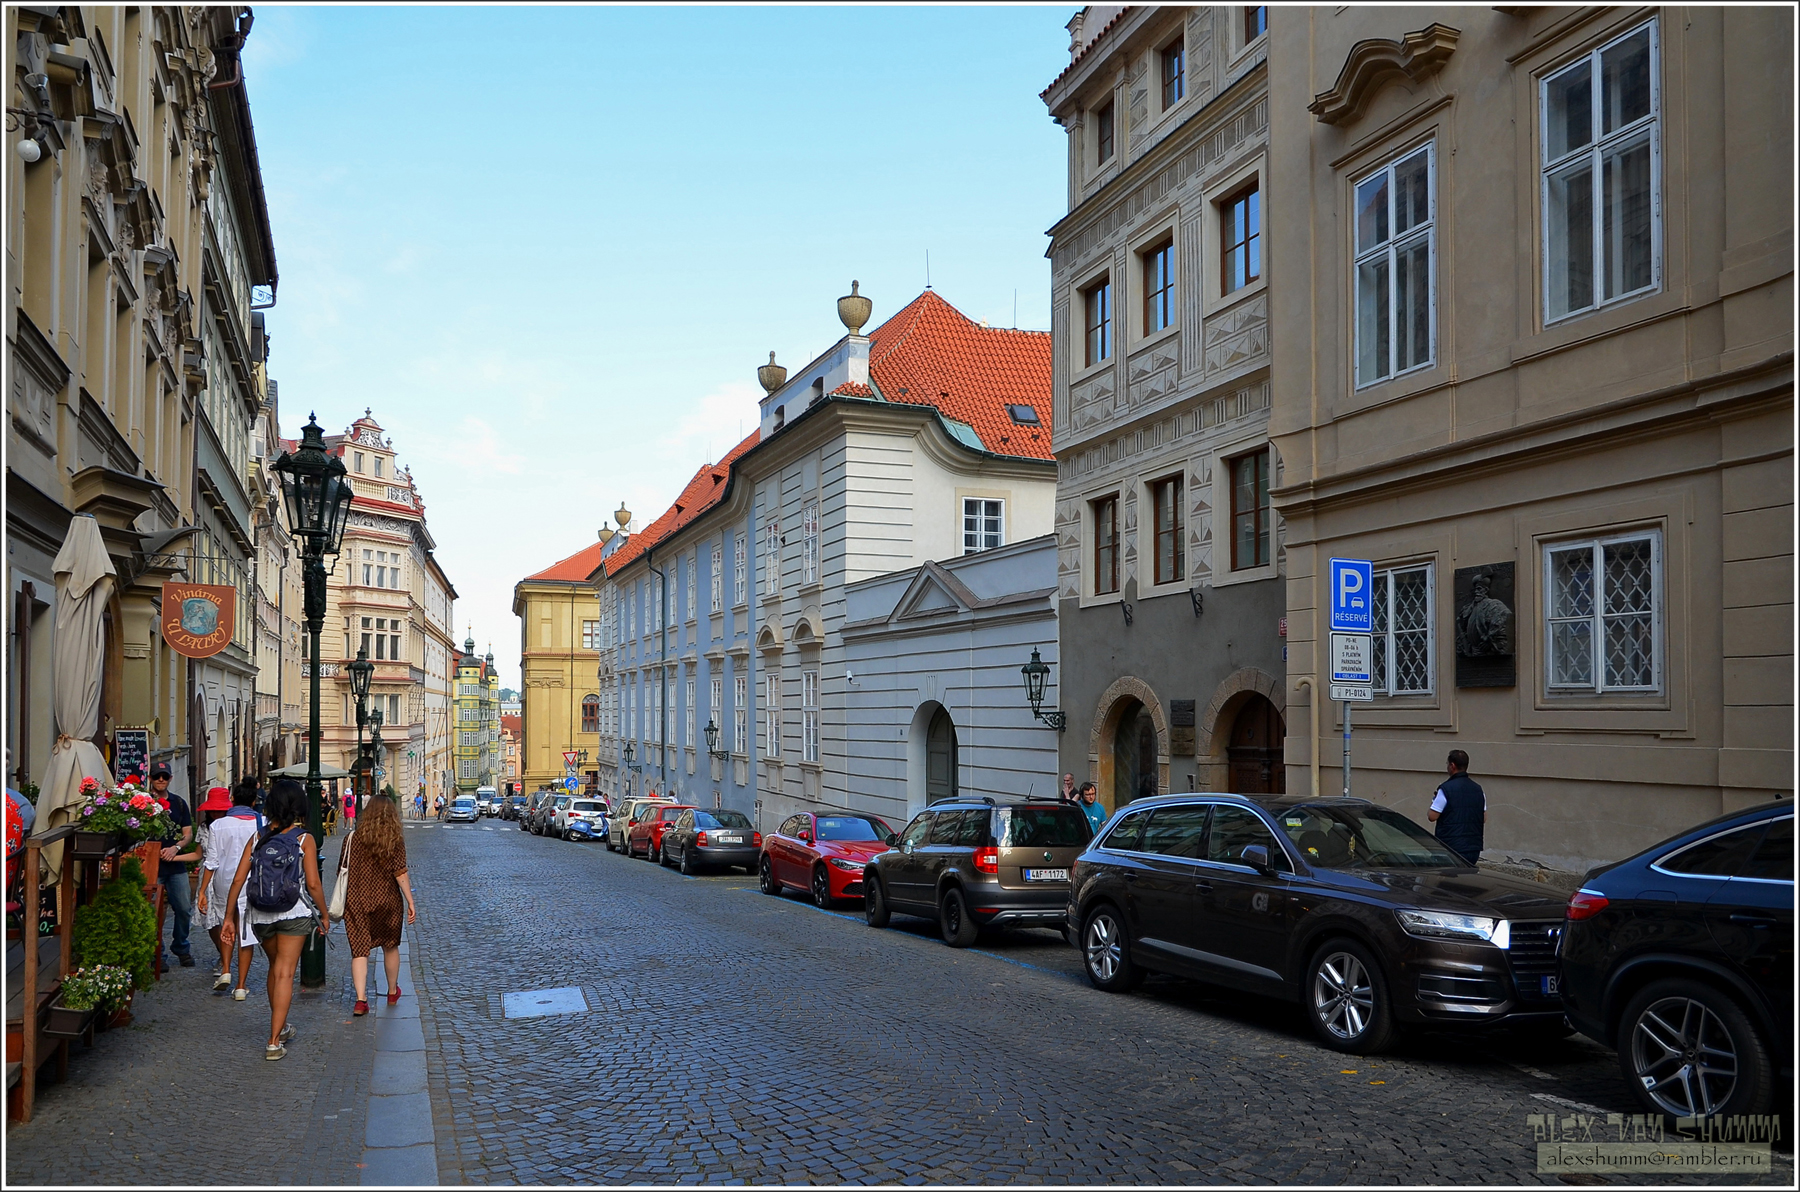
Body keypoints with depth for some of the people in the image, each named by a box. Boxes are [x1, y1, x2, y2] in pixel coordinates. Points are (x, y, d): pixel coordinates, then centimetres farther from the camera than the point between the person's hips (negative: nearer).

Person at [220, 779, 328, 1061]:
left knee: (275, 968, 22)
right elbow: (312, 884, -10)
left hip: (260, 914, 4)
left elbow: (238, 881, 0)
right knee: (284, 974, 0)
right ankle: (274, 1042, -4)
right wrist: (324, 915, 2)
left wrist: (229, 917, 7)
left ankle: (280, 1028, 34)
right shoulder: (304, 839, -7)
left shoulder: (257, 837, 2)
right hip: (294, 913, -4)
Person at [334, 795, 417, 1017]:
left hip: (356, 902, 0)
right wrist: (410, 901, -6)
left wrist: (342, 902, 15)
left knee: (359, 950, 3)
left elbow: (343, 872, 2)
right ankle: (393, 992, 33)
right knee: (390, 946, 18)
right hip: (387, 902, 0)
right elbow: (400, 874, -11)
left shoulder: (353, 838, -3)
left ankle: (361, 999, -9)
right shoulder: (395, 840, -8)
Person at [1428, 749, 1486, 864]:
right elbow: (1484, 819, 14)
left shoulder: (1446, 788, -13)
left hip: (1451, 847, -7)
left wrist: (1434, 801, 6)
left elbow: (1432, 816, -12)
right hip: (1474, 848, 7)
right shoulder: (1478, 789, 9)